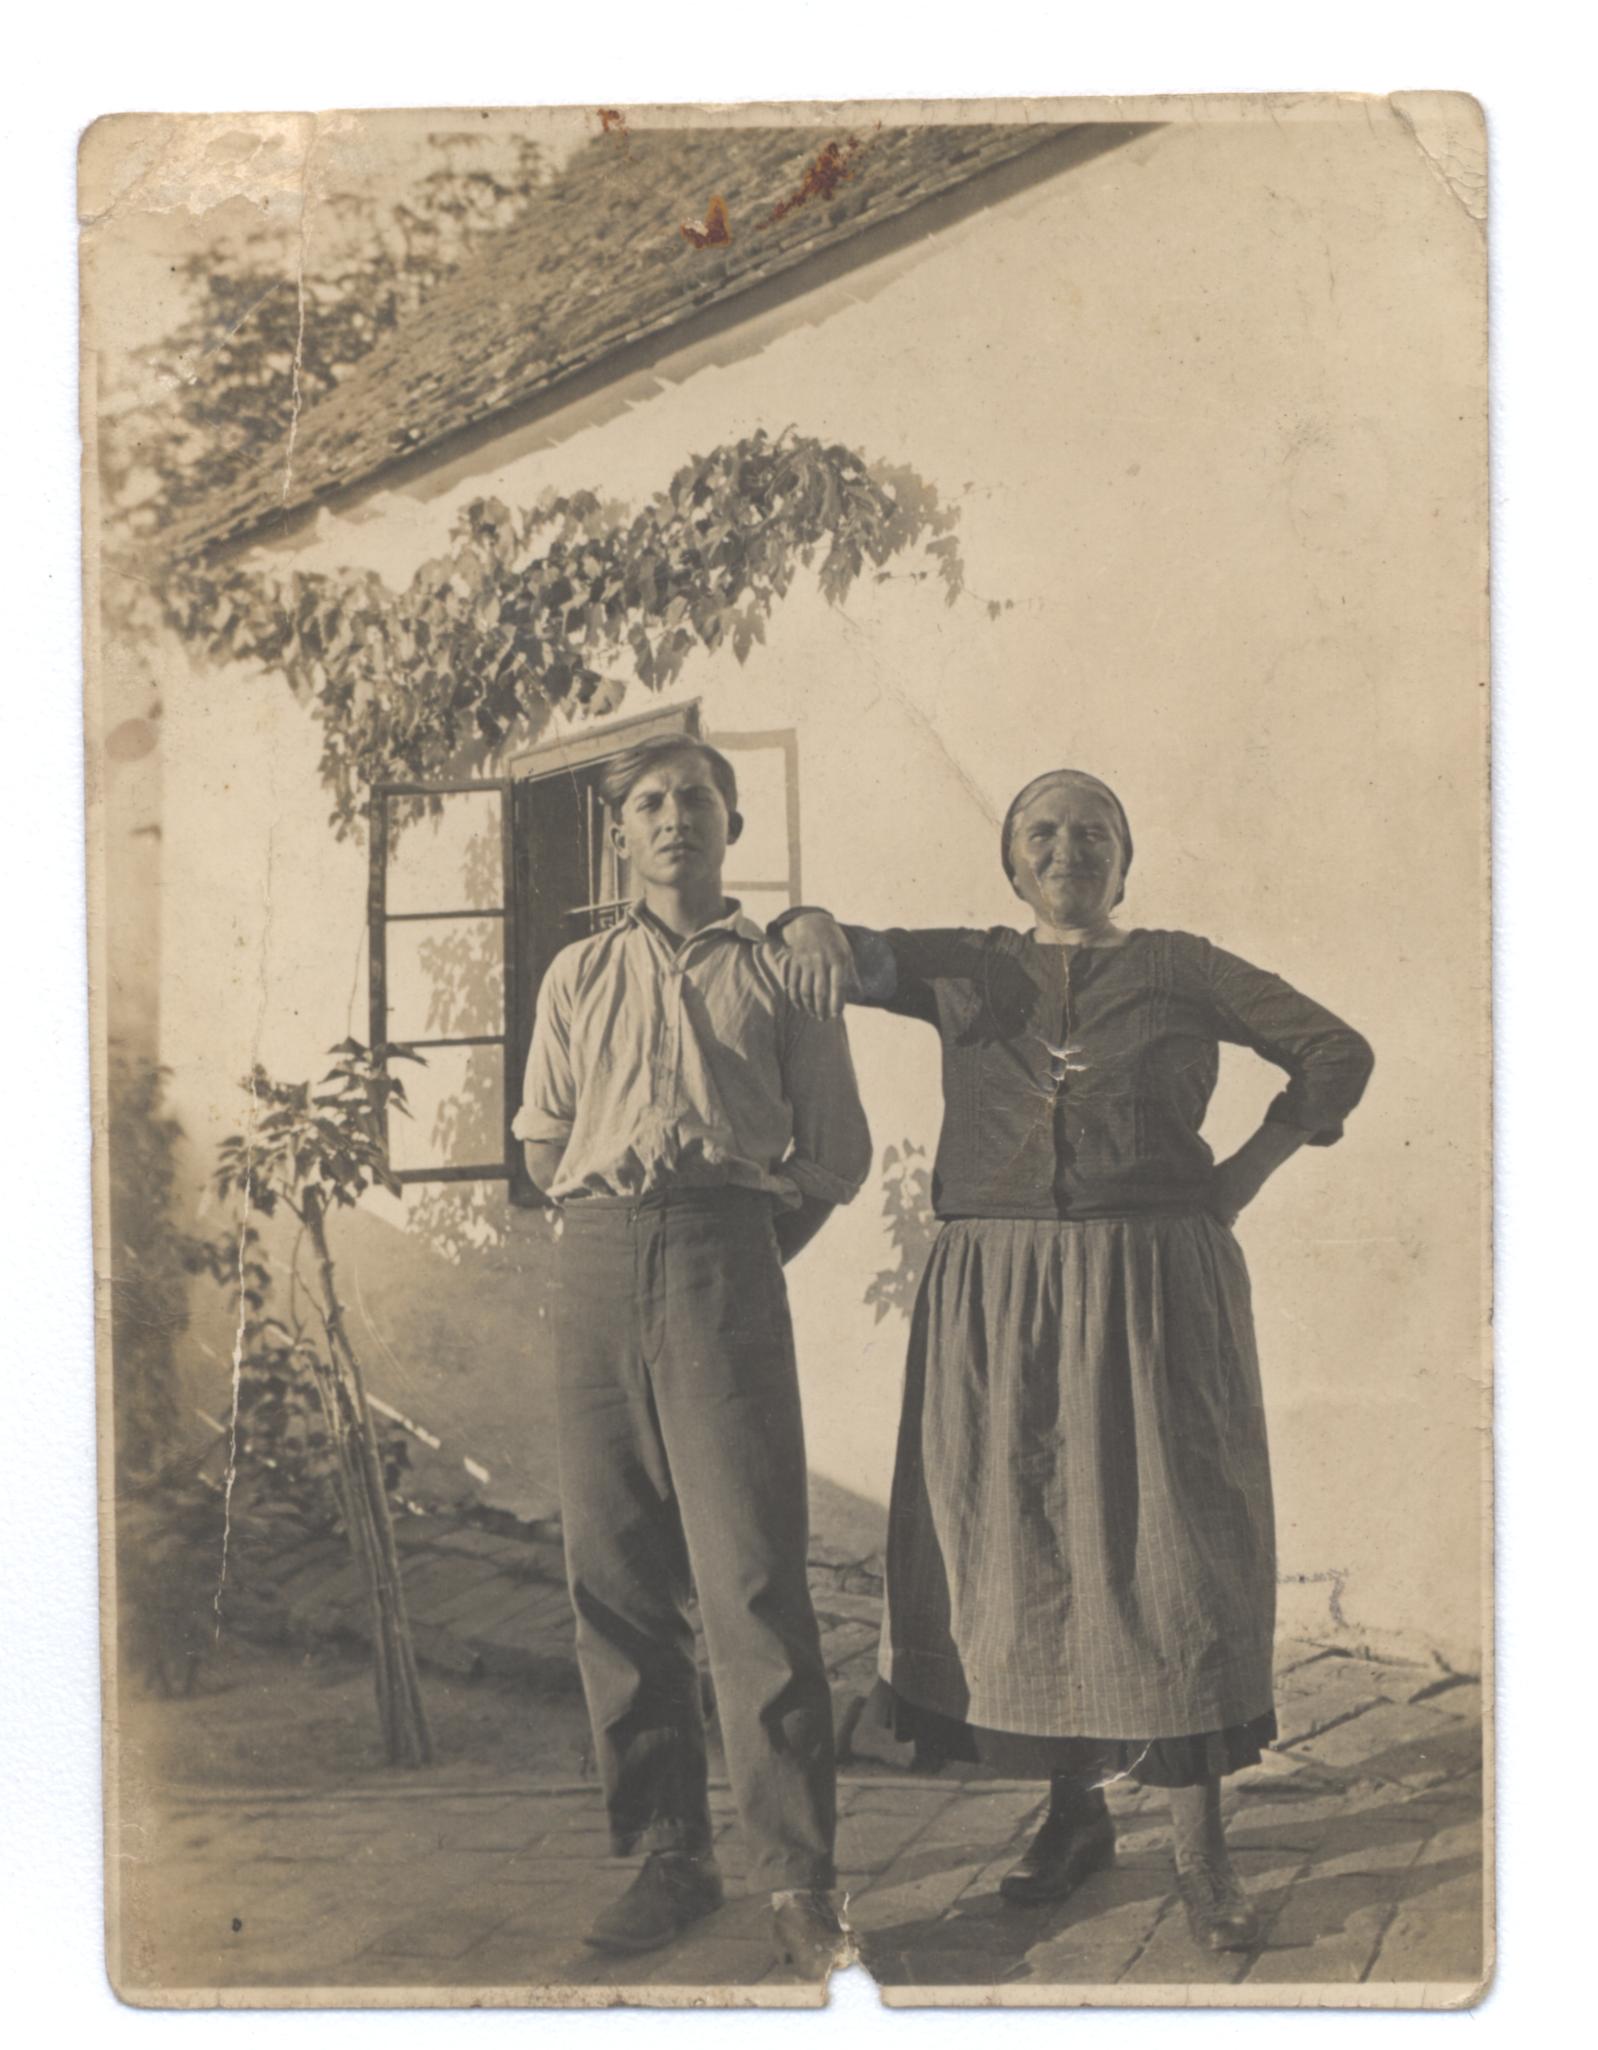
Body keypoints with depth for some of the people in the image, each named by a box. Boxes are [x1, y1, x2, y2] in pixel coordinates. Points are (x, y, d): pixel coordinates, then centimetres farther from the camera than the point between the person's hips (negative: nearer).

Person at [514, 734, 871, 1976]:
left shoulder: (779, 967, 13)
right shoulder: (579, 976, 21)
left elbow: (839, 1152, 12)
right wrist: (623, 1221, 12)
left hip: (724, 1257, -3)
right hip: (596, 1265, 3)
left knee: (751, 1568, -10)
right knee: (615, 1569, 2)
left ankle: (798, 1874, -6)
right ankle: (669, 1853, 11)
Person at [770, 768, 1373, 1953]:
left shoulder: (1179, 969, 9)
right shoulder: (969, 968, 14)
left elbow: (1336, 1052, 11)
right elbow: (850, 960, 7)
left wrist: (1247, 1173, 1)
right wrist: (813, 929, -18)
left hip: (1153, 1287, -2)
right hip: (997, 1297, 2)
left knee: (1166, 1544, -3)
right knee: (1020, 1545, 5)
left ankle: (1203, 1850, 5)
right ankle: (1076, 1812, 21)